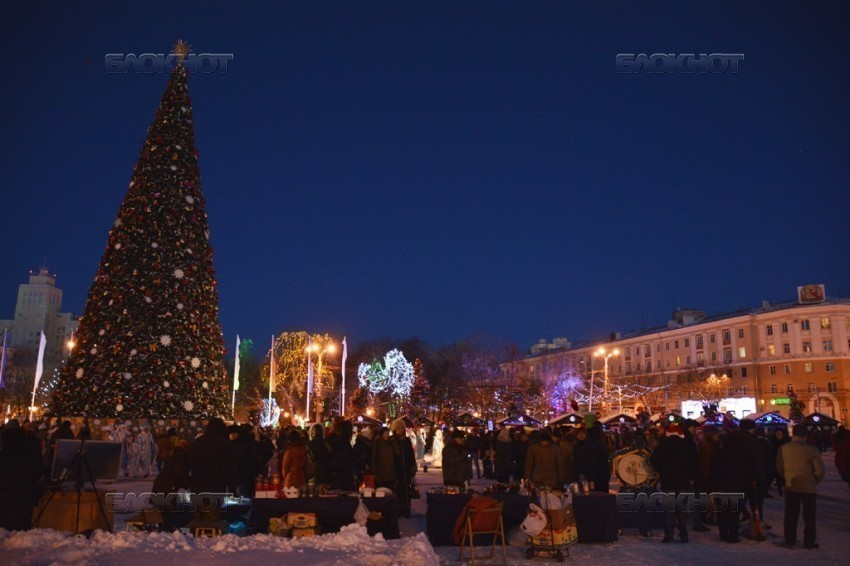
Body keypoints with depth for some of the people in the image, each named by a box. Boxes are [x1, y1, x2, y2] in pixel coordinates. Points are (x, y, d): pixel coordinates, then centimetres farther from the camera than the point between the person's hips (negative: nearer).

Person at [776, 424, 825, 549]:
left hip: (790, 487, 2)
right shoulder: (812, 450, -13)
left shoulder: (783, 448, -5)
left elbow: (779, 468, 1)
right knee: (809, 516, 12)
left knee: (791, 515, 12)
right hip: (809, 487, -2)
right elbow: (820, 471, -11)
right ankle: (809, 541, 17)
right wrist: (814, 482, 7)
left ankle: (790, 540, 17)